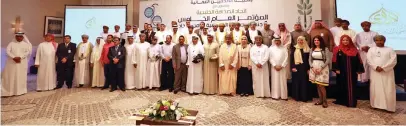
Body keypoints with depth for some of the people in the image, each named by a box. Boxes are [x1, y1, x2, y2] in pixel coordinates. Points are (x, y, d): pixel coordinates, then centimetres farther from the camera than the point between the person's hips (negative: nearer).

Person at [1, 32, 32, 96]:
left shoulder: (26, 44, 7)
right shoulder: (11, 43, 9)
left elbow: (28, 52, -4)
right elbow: (8, 51, -2)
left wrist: (20, 57, -17)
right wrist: (14, 57, -17)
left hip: (22, 63, -1)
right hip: (12, 63, 1)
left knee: (21, 76, 1)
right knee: (11, 76, 2)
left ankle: (21, 90, 8)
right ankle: (10, 91, 7)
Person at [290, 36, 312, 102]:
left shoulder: (307, 49, 5)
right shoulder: (294, 48, 5)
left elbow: (309, 59, 4)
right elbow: (291, 58, 1)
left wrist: (308, 68, -1)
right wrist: (292, 67, -9)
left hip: (304, 68, 0)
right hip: (296, 67, 0)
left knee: (304, 82, 3)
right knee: (296, 82, 5)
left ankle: (304, 97, 11)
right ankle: (297, 97, 14)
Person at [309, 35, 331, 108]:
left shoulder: (325, 49, -3)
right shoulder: (312, 49, 10)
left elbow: (328, 60, -9)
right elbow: (310, 59, 9)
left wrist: (321, 68, -16)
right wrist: (312, 67, -6)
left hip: (322, 68, -4)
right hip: (314, 68, 4)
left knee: (321, 85, -7)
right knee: (317, 85, 8)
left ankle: (324, 101, 7)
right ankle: (320, 100, 18)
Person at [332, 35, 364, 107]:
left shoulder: (354, 50, 6)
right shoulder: (338, 50, -2)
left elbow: (358, 60, 7)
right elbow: (335, 60, -6)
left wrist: (358, 70, 2)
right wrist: (336, 69, -13)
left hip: (352, 72, 3)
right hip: (342, 72, -2)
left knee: (352, 87, 7)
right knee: (342, 87, 5)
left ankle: (352, 102, 15)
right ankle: (342, 101, 14)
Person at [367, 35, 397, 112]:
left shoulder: (390, 49, 8)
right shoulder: (371, 49, 11)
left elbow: (393, 60, -3)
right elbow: (369, 59, -1)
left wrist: (383, 68, -15)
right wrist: (376, 67, -15)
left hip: (387, 73, -1)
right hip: (375, 72, 1)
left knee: (388, 90, -2)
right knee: (376, 89, 3)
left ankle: (389, 107, 6)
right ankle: (376, 104, 12)